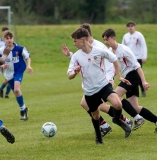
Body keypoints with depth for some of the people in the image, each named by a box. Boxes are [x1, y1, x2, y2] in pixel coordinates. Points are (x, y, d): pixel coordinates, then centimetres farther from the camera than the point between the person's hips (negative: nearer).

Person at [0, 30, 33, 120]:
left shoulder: (19, 48, -12)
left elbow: (27, 57, 0)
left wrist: (28, 66, -15)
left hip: (18, 72, -3)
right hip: (9, 74, 3)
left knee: (17, 89, -23)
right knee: (15, 92, 11)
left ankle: (23, 109, -9)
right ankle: (23, 109, 30)